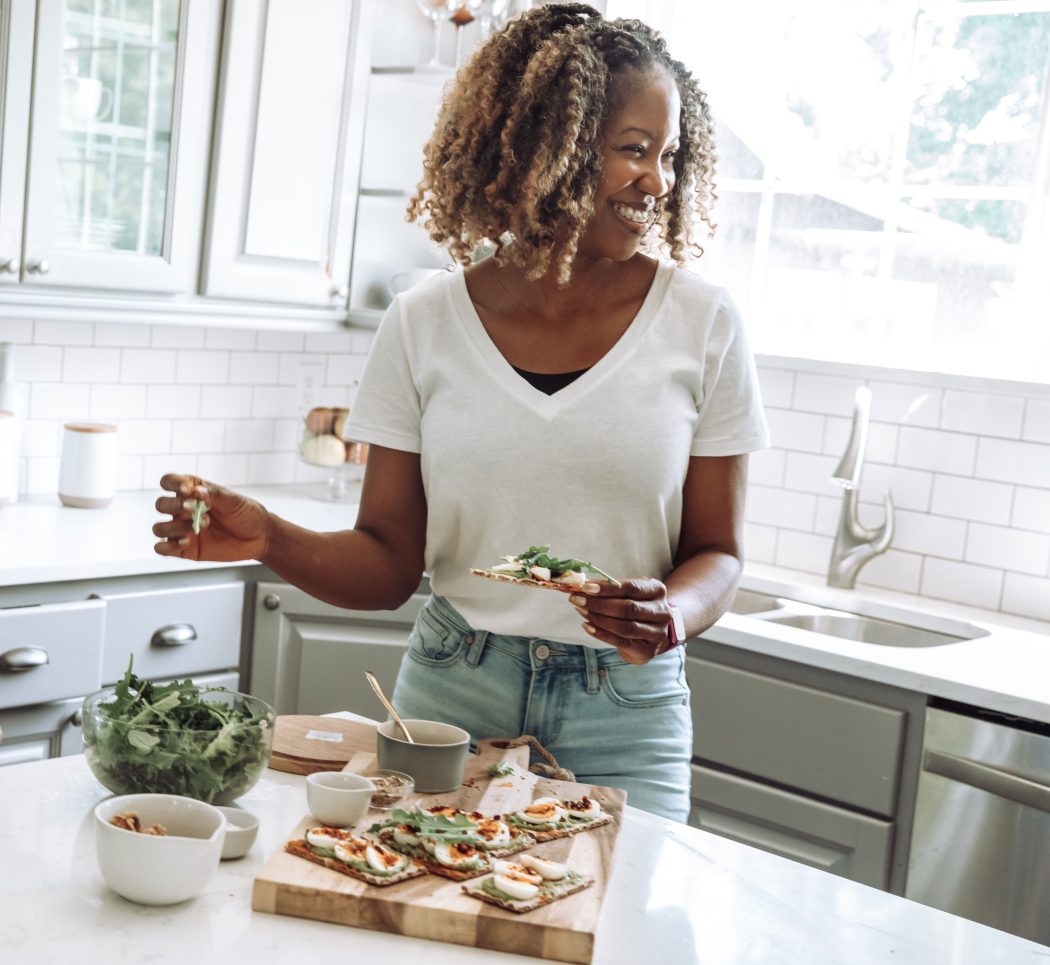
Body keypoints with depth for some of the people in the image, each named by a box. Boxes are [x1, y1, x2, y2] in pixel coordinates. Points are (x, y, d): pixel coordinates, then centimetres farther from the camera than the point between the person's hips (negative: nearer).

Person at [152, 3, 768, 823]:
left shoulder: (703, 325, -4)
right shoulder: (425, 325, -2)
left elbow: (718, 553, 1)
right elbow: (389, 562, 0)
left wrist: (674, 612, -21)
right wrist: (271, 539, -19)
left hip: (623, 719, 0)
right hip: (450, 694, 1)